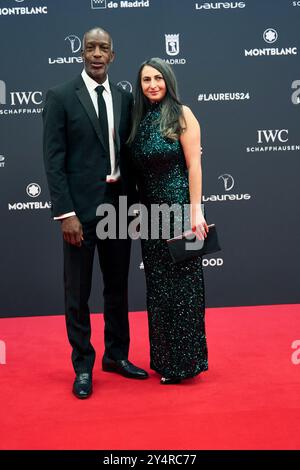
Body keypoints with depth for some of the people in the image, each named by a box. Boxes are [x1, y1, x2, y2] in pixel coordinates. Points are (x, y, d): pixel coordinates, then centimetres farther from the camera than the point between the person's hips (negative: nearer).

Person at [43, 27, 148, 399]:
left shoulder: (124, 99, 9)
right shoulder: (60, 97, -4)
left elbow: (128, 153, 13)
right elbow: (53, 159, -9)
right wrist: (65, 212, -15)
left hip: (119, 205, 5)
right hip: (81, 208, -4)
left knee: (117, 286, 15)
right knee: (78, 292, 5)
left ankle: (116, 355, 31)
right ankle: (83, 365, 20)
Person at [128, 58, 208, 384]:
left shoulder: (180, 114, -5)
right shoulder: (139, 119, 10)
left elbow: (194, 164, -9)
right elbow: (138, 171, 11)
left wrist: (196, 211, -15)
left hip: (179, 209, -6)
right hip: (151, 215, 6)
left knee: (181, 285, 1)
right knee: (157, 287, 13)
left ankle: (183, 361, 15)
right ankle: (163, 358, 27)